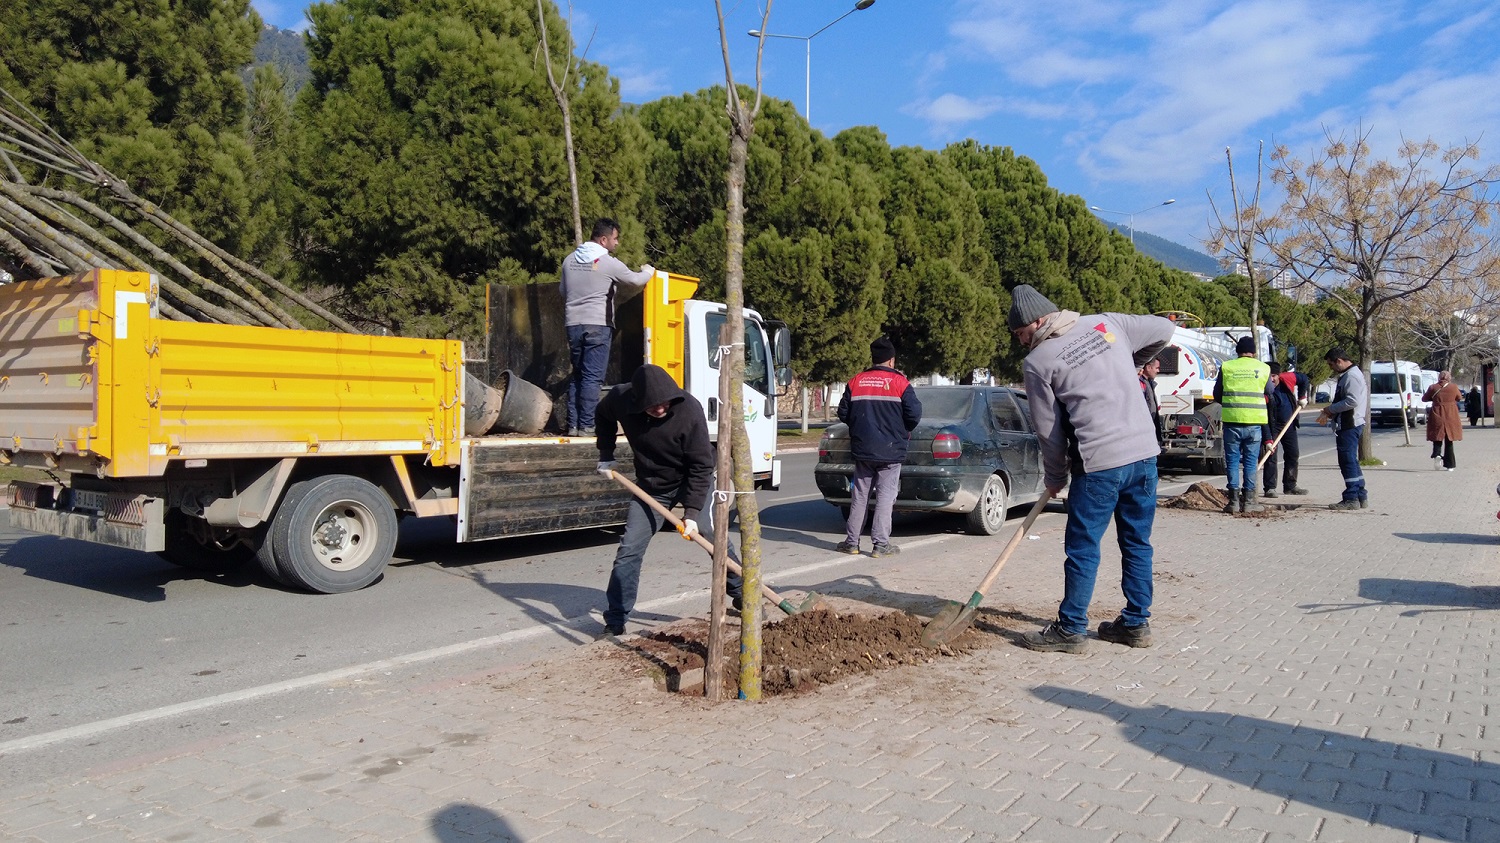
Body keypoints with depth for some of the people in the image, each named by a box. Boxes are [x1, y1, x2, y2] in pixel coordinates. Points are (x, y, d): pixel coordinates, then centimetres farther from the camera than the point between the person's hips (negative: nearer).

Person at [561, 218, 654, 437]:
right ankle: (586, 426, -7)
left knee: (577, 376, 12)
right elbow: (636, 280, -2)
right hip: (598, 325, -6)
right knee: (592, 378, -5)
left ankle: (573, 425, 10)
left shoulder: (569, 260, 12)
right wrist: (649, 271, 17)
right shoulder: (608, 263, -7)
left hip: (573, 324, 6)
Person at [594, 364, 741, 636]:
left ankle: (741, 594, 23)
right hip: (650, 488, 2)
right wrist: (606, 455, 1)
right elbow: (604, 416, 8)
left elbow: (701, 465, -25)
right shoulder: (620, 399, -19)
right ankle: (615, 621, 2)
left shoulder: (689, 409, -29)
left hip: (691, 481, -2)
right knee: (629, 551, -5)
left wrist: (692, 512, -29)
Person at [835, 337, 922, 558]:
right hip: (891, 450, -3)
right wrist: (905, 431, 10)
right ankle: (880, 544, 1)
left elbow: (843, 413, 6)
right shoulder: (899, 382, -7)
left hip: (862, 449, 3)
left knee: (859, 496, 12)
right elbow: (914, 414, -10)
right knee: (885, 496, 2)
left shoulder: (856, 382, 4)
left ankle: (851, 541, 15)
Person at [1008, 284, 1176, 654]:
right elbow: (1164, 329, 20)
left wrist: (1055, 477, 15)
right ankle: (1136, 623, 25)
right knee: (1137, 543, 15)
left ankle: (1070, 629, 11)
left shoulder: (1038, 361, -3)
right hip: (1144, 452, 6)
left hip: (1099, 463, -6)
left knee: (1083, 548, 4)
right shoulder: (1108, 323, 10)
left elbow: (1049, 429, 1)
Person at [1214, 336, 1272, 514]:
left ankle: (1234, 501, 4)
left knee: (1232, 461, 5)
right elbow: (1269, 395, 14)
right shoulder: (1264, 368, 4)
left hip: (1232, 421, -1)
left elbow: (1217, 395, 8)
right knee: (1250, 461, 7)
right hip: (1255, 421, 1)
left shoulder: (1226, 367, 1)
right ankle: (1249, 501, 9)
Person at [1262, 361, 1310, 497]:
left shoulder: (1287, 378, -13)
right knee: (1271, 456, -12)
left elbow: (1304, 379, 10)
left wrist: (1302, 397, 1)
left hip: (1289, 424, 6)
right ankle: (1270, 488, -9)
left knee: (1293, 454, 12)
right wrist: (1268, 440, -30)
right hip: (1273, 426, -6)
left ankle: (1290, 486, 24)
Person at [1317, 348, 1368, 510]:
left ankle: (1351, 499, -5)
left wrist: (1330, 409, -13)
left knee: (1348, 461, -7)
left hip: (1349, 426, -11)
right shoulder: (1347, 375, 18)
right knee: (1351, 462, 15)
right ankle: (1361, 497, 22)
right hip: (1348, 424, 11)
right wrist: (1330, 413, 11)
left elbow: (1352, 401, -24)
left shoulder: (1352, 376, -15)